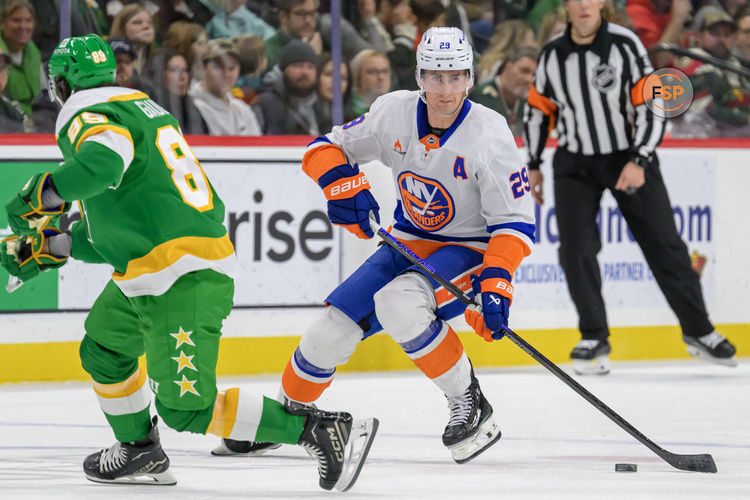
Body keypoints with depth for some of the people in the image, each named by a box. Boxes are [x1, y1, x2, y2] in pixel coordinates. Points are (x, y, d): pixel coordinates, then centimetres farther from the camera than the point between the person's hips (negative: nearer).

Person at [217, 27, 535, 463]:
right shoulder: (395, 112, -9)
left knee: (398, 304, -33)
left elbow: (514, 222, -20)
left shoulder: (488, 135, -22)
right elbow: (327, 148, 3)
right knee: (333, 329, -1)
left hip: (470, 250, -5)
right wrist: (343, 182, -19)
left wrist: (496, 284, -32)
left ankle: (469, 402, -18)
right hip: (409, 243, 5)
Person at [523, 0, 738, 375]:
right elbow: (538, 109, 11)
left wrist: (638, 162, -22)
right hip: (575, 163, 2)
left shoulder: (625, 45, -14)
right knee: (575, 249, -10)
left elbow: (651, 106, -14)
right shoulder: (552, 56, -3)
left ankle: (698, 333, 14)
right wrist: (533, 166, 11)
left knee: (664, 245, 1)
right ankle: (595, 339, 3)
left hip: (629, 158, -2)